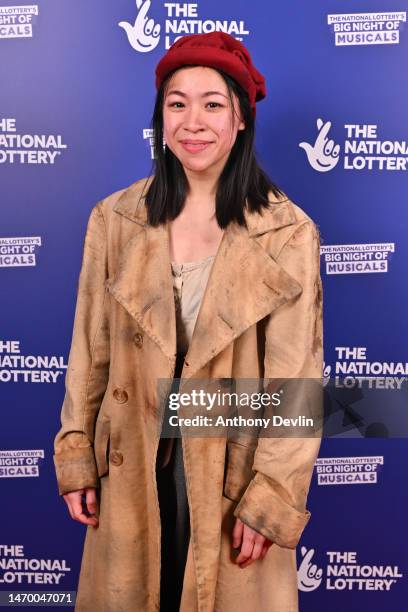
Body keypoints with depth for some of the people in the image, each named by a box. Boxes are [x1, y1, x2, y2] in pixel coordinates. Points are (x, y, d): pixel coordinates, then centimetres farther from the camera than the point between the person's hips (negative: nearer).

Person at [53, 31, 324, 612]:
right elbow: (90, 350, 1)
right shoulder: (115, 219, -3)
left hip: (233, 468, -2)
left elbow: (296, 379, -11)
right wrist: (76, 457, 3)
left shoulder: (289, 233, -12)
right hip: (131, 467, 3)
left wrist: (272, 499, -10)